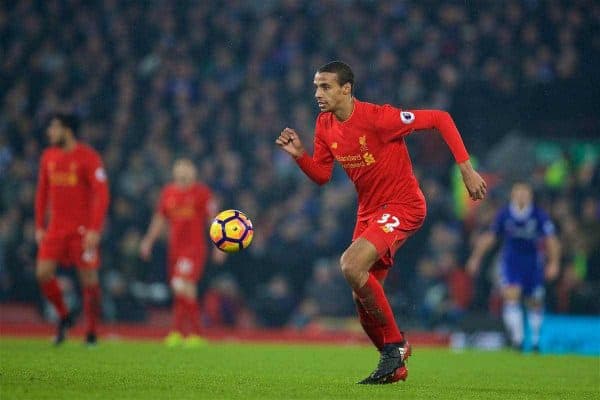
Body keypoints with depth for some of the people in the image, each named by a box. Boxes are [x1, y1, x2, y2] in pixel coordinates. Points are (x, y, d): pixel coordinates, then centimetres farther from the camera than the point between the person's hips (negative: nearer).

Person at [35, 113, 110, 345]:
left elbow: (102, 195, -13)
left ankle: (91, 333, 9)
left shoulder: (88, 158, -10)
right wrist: (40, 226, 12)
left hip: (83, 228, -5)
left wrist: (95, 230, -20)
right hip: (56, 228, 5)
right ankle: (63, 316, 14)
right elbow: (42, 192, 17)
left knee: (89, 280, -2)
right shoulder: (48, 156, 9)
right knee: (43, 273, -8)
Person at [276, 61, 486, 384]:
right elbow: (322, 175, 9)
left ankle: (395, 344, -12)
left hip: (402, 206, -8)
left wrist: (466, 169, -21)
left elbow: (440, 119, -17)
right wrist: (299, 155, -10)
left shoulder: (377, 117, -22)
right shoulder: (325, 126, 1)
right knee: (362, 299, 6)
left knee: (351, 265, -29)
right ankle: (394, 365, 28)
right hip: (369, 210, 8)